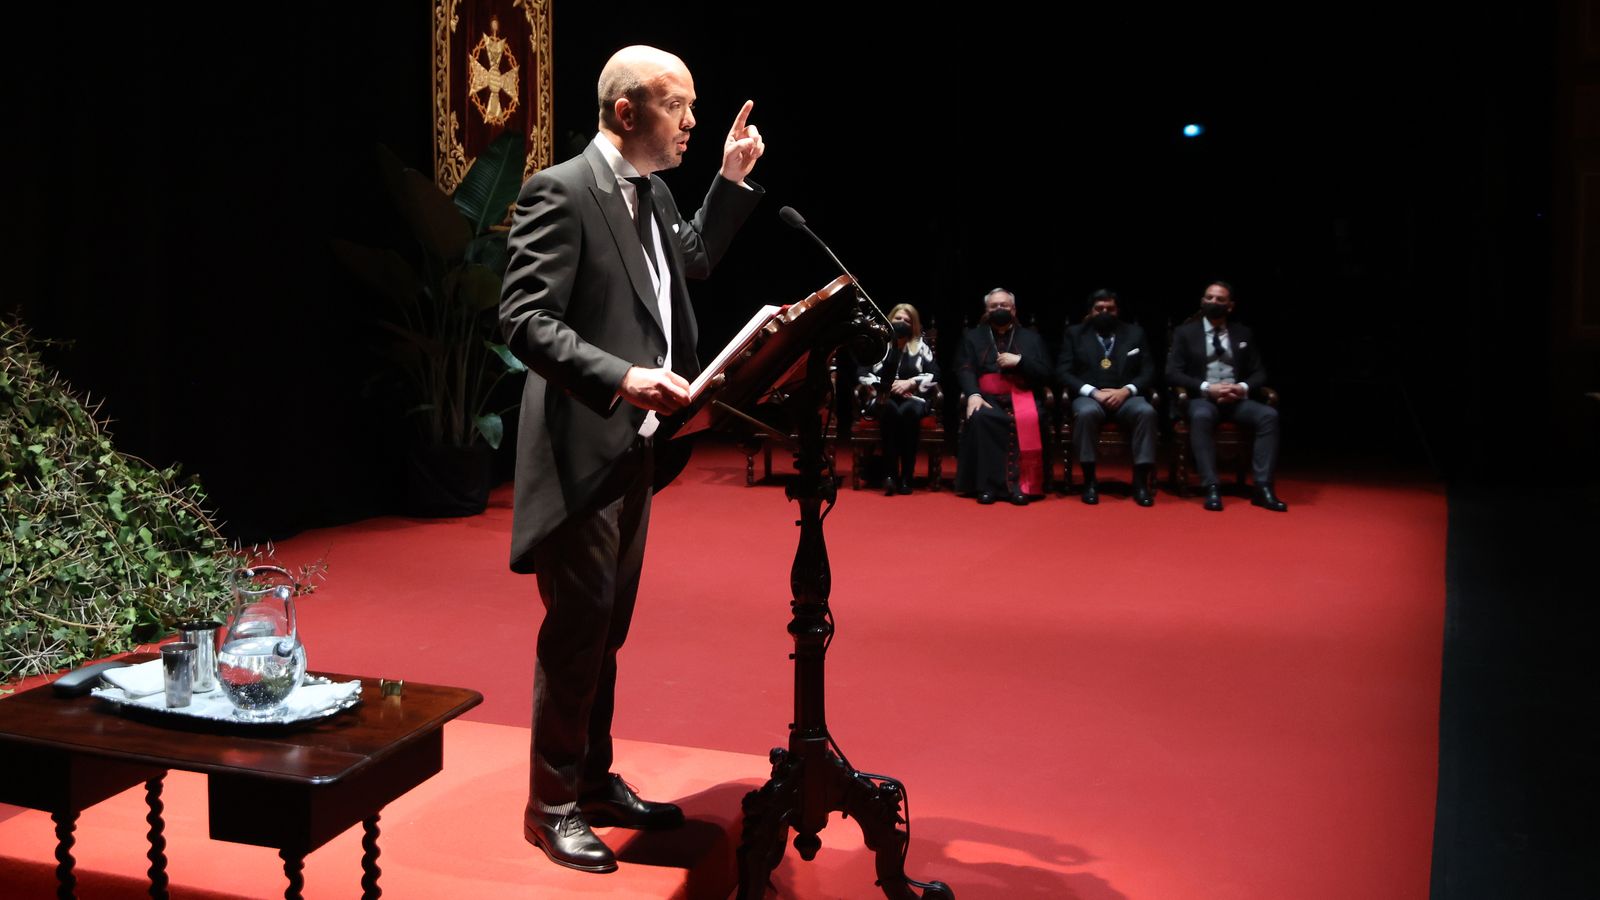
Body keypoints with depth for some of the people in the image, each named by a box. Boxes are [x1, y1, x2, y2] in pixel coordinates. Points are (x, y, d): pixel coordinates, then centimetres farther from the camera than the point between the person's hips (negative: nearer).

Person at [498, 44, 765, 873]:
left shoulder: (653, 194, 12)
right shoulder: (560, 192, -14)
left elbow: (691, 264, 30)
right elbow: (524, 318, -21)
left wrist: (731, 182, 20)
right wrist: (621, 378, -32)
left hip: (635, 448, 9)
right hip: (583, 452, -8)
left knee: (607, 628, 16)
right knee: (576, 628, -1)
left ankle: (596, 782, 28)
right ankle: (552, 806, 14)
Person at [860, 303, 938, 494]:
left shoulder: (921, 346, 13)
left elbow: (934, 374, 3)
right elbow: (863, 373, 4)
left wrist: (910, 382, -10)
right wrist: (884, 386, -10)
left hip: (913, 398, 0)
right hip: (883, 397, 0)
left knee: (908, 411, -36)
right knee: (890, 410, -37)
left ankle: (906, 476, -35)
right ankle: (891, 473, -38)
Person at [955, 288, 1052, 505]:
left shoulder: (1031, 337, 19)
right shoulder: (972, 336, 19)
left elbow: (1045, 374, 9)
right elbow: (964, 370, 4)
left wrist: (1019, 361, -6)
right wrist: (973, 394, -16)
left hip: (1022, 396, 0)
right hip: (987, 398, 0)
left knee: (1029, 420, -35)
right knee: (980, 416, -35)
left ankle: (1020, 483, -28)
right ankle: (988, 484, -30)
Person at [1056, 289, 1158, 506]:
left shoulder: (1135, 333, 16)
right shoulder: (1074, 333, 12)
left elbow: (1148, 372, 7)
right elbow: (1063, 372, 1)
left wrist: (1126, 391, -13)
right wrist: (1094, 392, -14)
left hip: (1126, 397, 1)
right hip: (1088, 396, -1)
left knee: (1146, 411, -32)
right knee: (1086, 412, -38)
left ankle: (1141, 481, -25)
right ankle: (1089, 481, -27)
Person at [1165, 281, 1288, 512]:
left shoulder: (1243, 334, 15)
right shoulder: (1185, 332, 6)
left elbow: (1259, 373, 12)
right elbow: (1173, 373, -3)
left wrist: (1243, 387, -12)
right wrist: (1207, 388, -17)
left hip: (1236, 398, 3)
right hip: (1202, 398, -3)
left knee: (1269, 415, -27)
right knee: (1201, 416, -39)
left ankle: (1263, 488, -30)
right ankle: (1212, 487, -40)